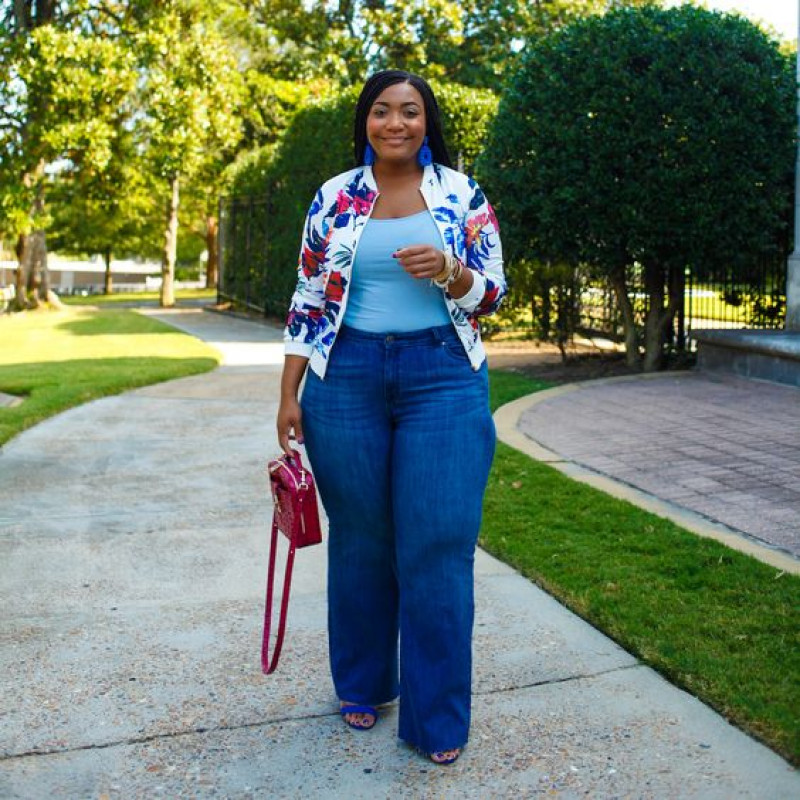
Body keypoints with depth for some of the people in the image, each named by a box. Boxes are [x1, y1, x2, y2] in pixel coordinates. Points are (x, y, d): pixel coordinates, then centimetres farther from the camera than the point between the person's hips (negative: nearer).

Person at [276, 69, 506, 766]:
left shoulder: (462, 194, 6)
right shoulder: (334, 198, 8)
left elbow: (492, 292, 5)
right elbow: (308, 301, 8)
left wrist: (448, 273, -17)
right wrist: (289, 396, 3)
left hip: (443, 376, -1)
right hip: (348, 378, 1)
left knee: (438, 545, -4)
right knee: (361, 539, 9)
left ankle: (438, 717, 10)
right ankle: (362, 684, 29)